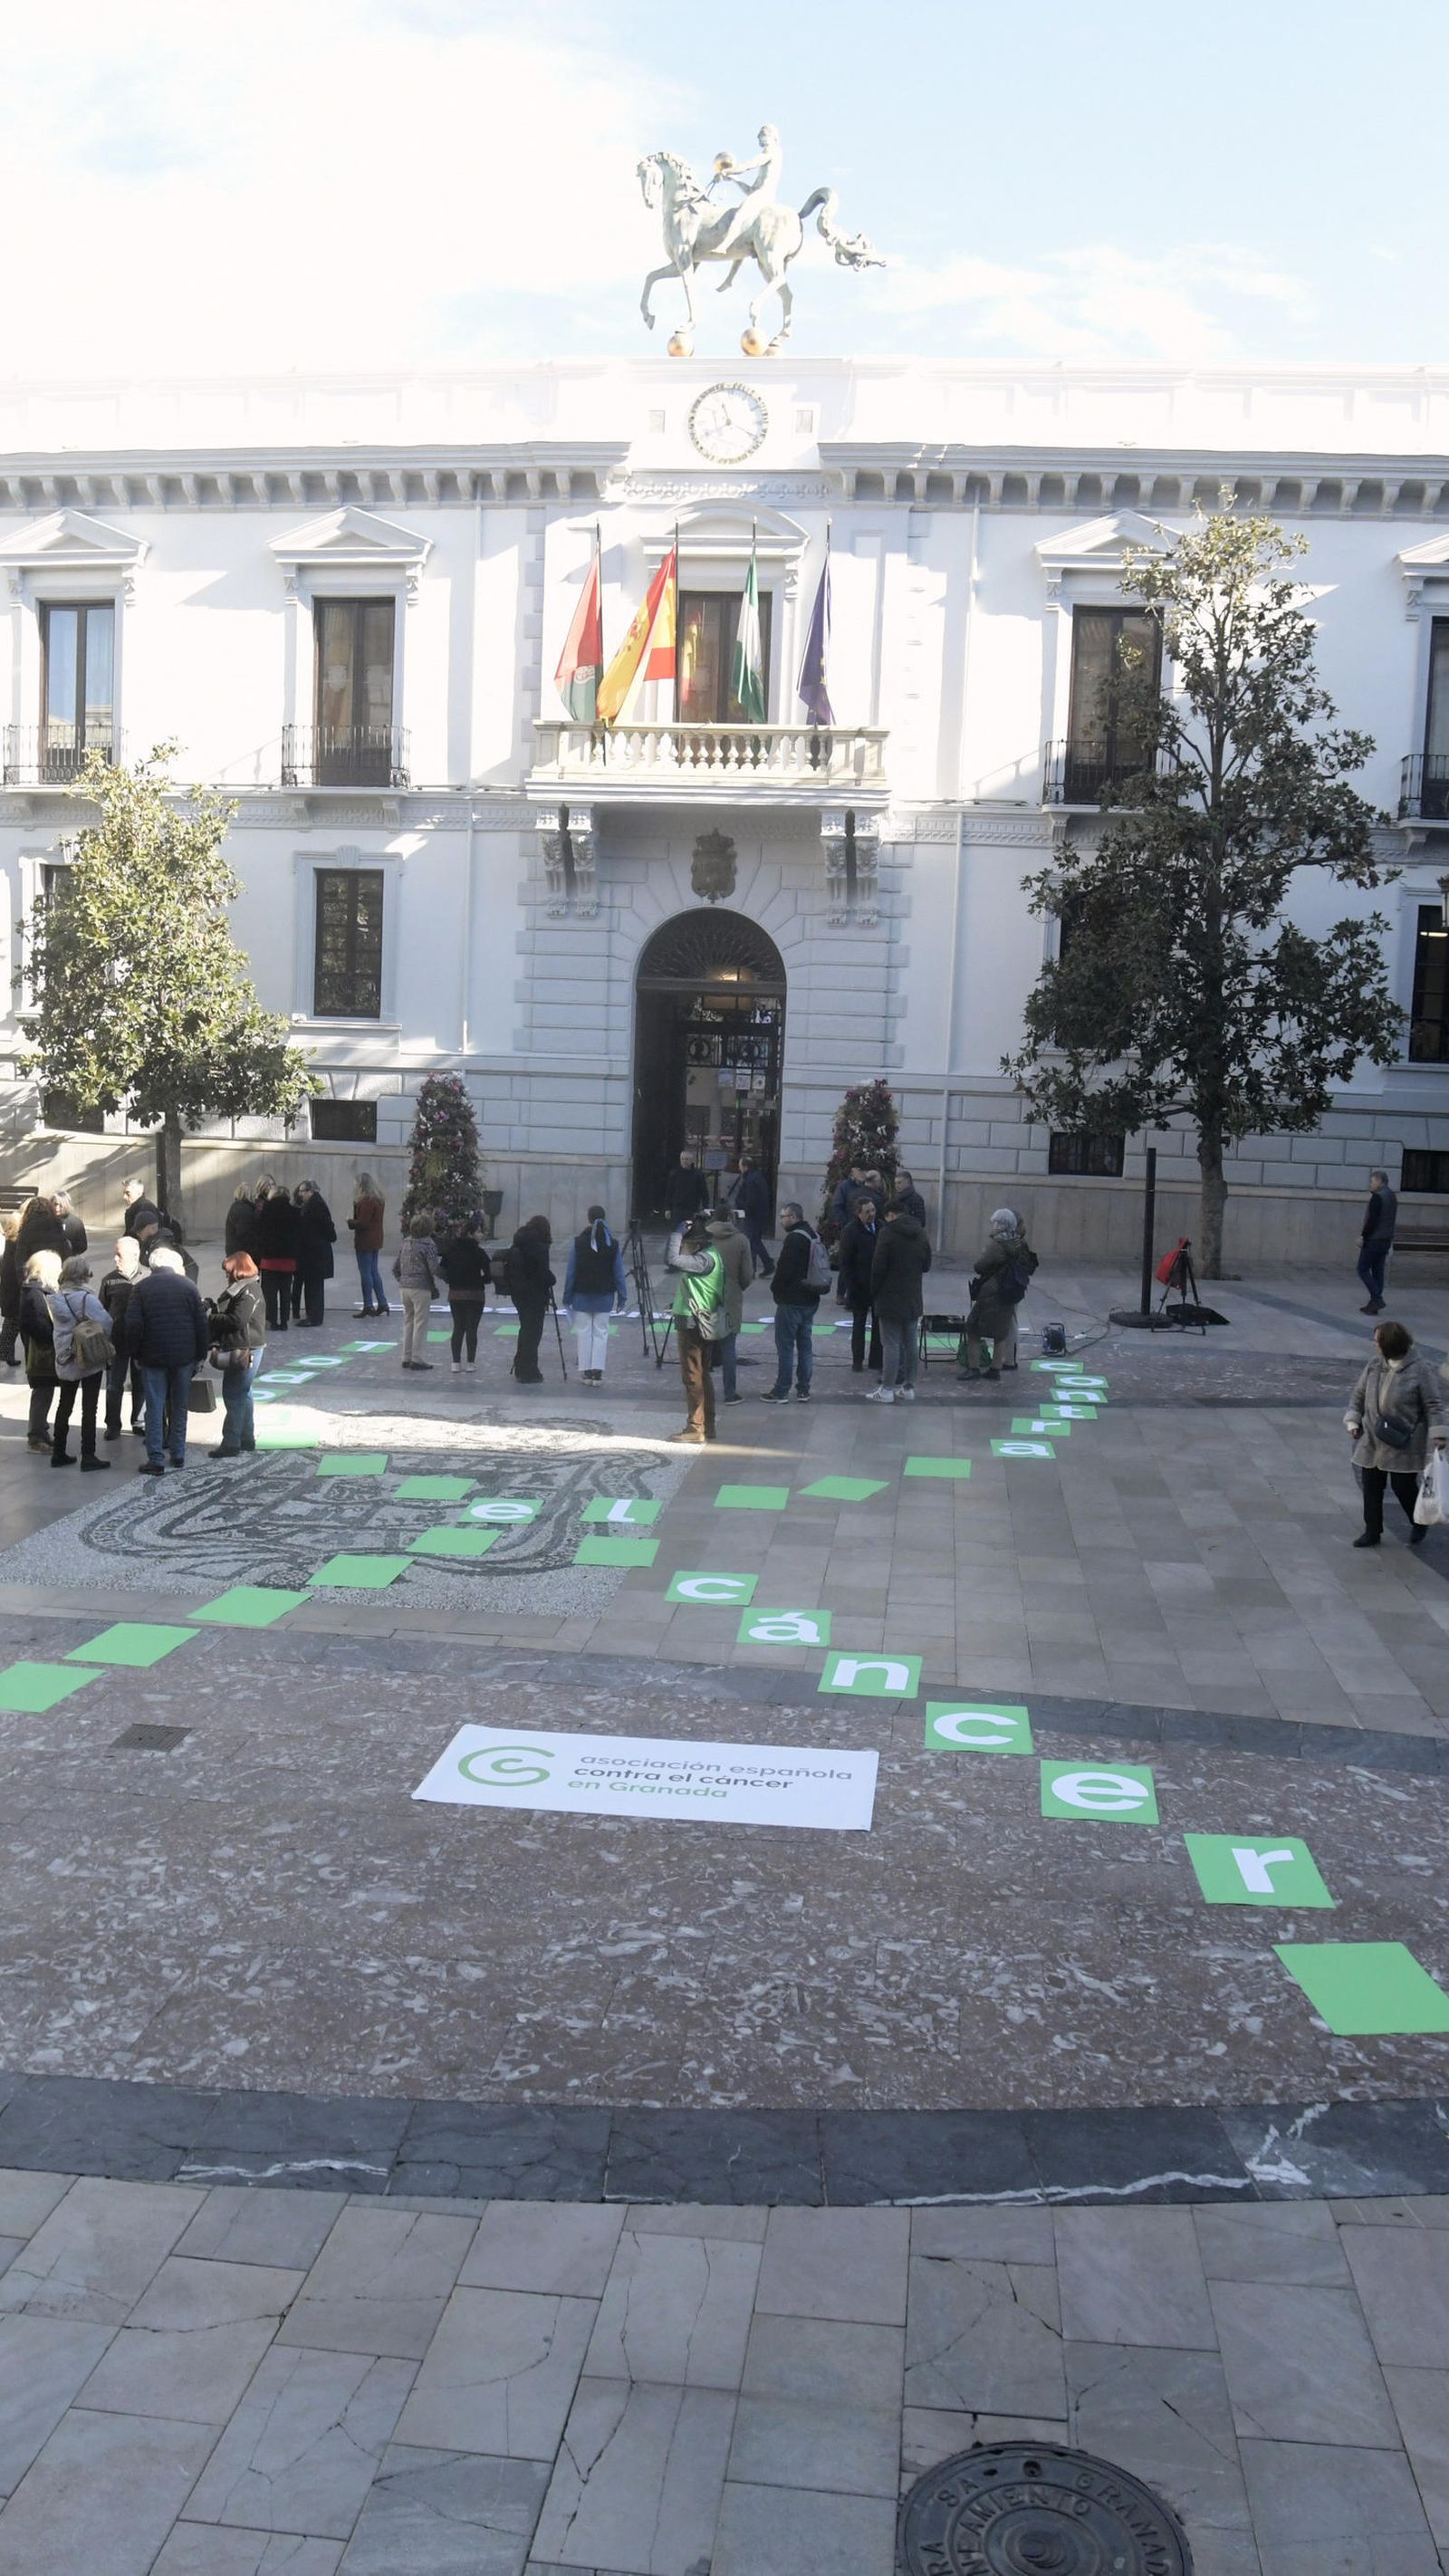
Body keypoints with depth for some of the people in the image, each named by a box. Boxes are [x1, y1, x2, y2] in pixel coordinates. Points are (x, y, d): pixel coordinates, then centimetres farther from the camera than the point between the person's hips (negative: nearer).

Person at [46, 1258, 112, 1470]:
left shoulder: (54, 1299, 0)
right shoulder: (87, 1299, -19)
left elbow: (56, 1325, 8)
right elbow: (105, 1324, -19)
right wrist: (102, 1343, -2)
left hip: (64, 1361, 6)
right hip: (90, 1360, -6)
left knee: (64, 1406, 16)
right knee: (89, 1409, 1)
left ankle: (58, 1453, 20)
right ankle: (88, 1457, 1)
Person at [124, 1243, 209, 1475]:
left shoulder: (141, 1287, -3)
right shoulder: (189, 1286, 1)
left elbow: (133, 1325, -8)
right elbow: (202, 1324, 1)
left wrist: (135, 1352, 3)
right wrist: (201, 1354, 9)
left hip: (153, 1357, -2)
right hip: (184, 1356, 2)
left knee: (155, 1408, 1)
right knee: (179, 1407, 14)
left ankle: (155, 1460, -3)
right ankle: (178, 1454, 18)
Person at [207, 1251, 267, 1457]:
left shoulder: (249, 1291, -17)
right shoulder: (239, 1288, 15)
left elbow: (237, 1320, -23)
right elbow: (228, 1312, 16)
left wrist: (213, 1318, -13)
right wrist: (213, 1307, 0)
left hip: (245, 1350, -11)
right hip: (239, 1349, 11)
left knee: (234, 1395, -8)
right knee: (242, 1395, 18)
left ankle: (231, 1443, -6)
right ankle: (247, 1438, 28)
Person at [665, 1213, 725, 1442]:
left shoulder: (705, 1259, -20)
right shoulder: (707, 1256, 11)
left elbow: (673, 1260, -30)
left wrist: (678, 1231, -21)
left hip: (692, 1324, -11)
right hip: (701, 1324, 11)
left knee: (692, 1377, -5)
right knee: (703, 1375, 15)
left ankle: (695, 1428, -2)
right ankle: (707, 1426, 21)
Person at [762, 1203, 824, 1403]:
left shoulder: (794, 1238, -17)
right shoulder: (815, 1237, 13)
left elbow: (785, 1269, -21)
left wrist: (775, 1288, -4)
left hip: (791, 1301, -9)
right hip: (810, 1299, 9)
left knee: (785, 1346, -3)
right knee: (805, 1345, 12)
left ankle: (781, 1391, -1)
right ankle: (803, 1390, 16)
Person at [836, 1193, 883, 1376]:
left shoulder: (880, 1228, 3)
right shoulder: (851, 1231, -11)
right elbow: (845, 1263, -11)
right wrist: (841, 1290, -15)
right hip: (859, 1287, -4)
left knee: (879, 1324, 8)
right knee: (859, 1323, 9)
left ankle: (876, 1360, 16)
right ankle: (857, 1360, 17)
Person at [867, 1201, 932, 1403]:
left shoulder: (888, 1233, -14)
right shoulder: (920, 1233, 6)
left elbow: (878, 1267, -13)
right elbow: (926, 1265, 13)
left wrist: (874, 1293, -1)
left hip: (891, 1299, -6)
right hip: (914, 1299, 6)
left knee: (891, 1344, -4)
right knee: (911, 1343, 11)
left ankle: (887, 1390, -2)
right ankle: (908, 1387, 17)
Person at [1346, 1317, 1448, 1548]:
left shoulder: (1421, 1371, -14)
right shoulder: (1374, 1366, 1)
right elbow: (1359, 1395, 12)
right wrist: (1353, 1420, 2)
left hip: (1404, 1444, -5)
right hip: (1372, 1441, 5)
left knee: (1404, 1487, 3)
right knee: (1371, 1487, 9)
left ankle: (1419, 1525, 30)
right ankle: (1372, 1530, 24)